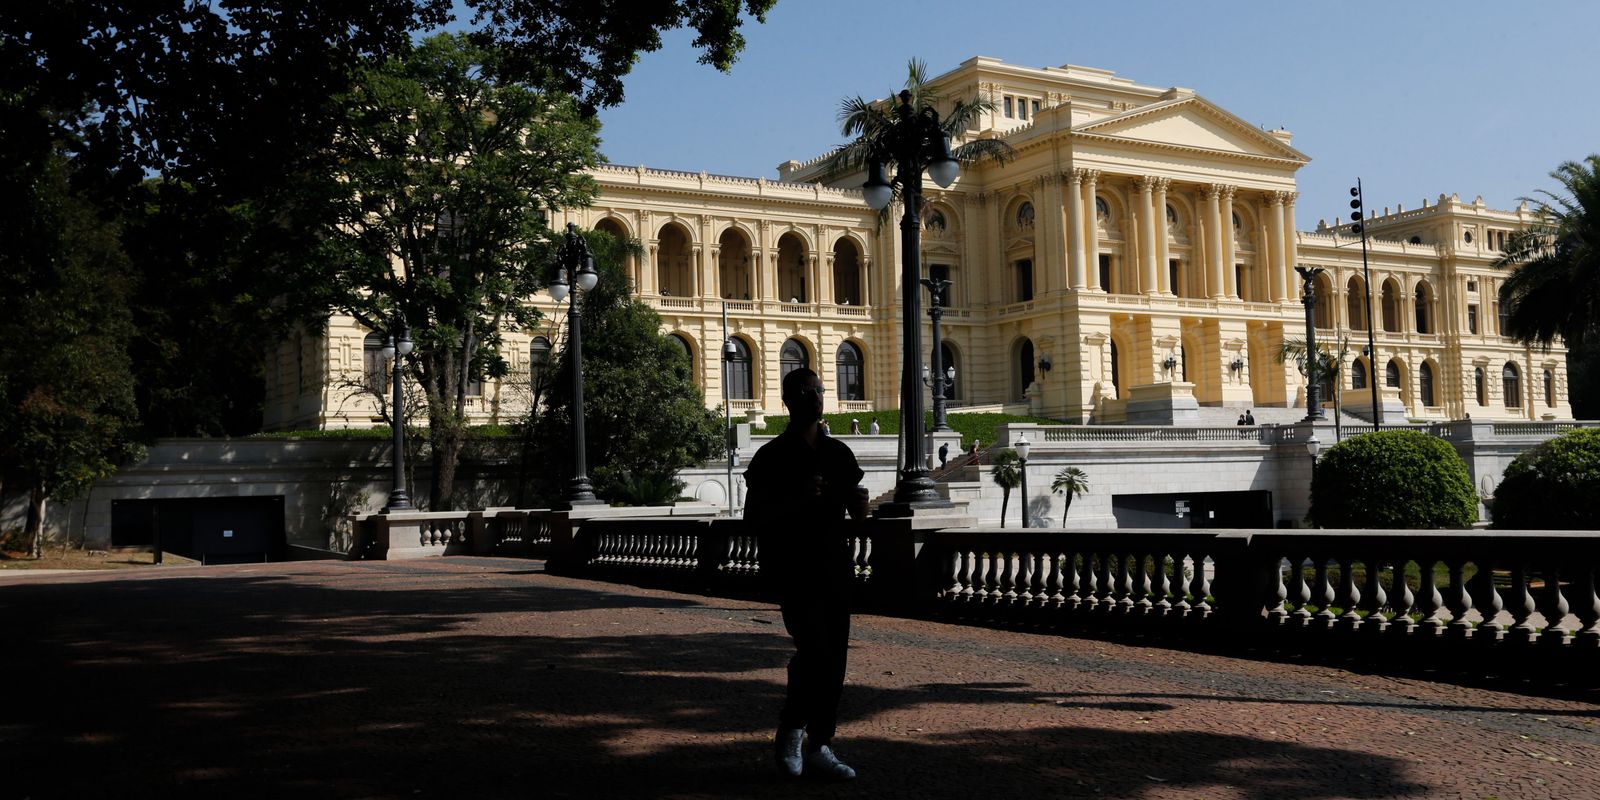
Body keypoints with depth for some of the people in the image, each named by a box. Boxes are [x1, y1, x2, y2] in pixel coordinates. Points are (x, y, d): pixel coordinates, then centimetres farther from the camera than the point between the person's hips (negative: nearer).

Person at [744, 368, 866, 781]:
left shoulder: (839, 453, 12)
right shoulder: (772, 456, -4)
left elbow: (856, 509, 19)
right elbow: (754, 516, -9)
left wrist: (859, 503, -5)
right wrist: (798, 498, -21)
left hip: (834, 566, 6)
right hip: (792, 569, -5)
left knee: (834, 659, 5)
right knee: (816, 654, -15)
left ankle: (819, 747, 17)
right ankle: (790, 731, 7)